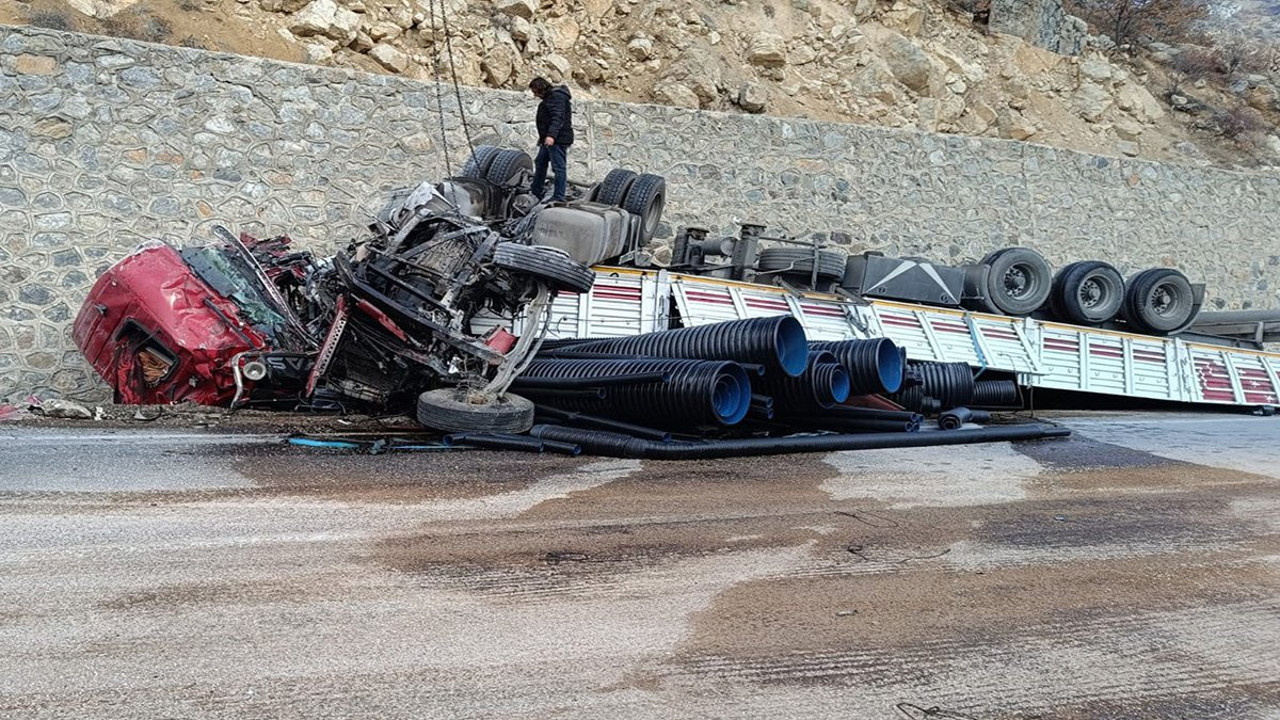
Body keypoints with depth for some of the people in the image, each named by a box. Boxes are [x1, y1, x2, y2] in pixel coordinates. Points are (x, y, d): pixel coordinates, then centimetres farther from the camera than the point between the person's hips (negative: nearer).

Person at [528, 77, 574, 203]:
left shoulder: (557, 97, -12)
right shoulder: (549, 98, 22)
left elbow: (557, 118, -25)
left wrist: (551, 135, -35)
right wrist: (543, 137, 33)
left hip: (558, 139, -12)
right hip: (549, 139, 12)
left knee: (559, 167, -10)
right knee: (540, 163, 18)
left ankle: (559, 198, -11)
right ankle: (535, 192, 27)